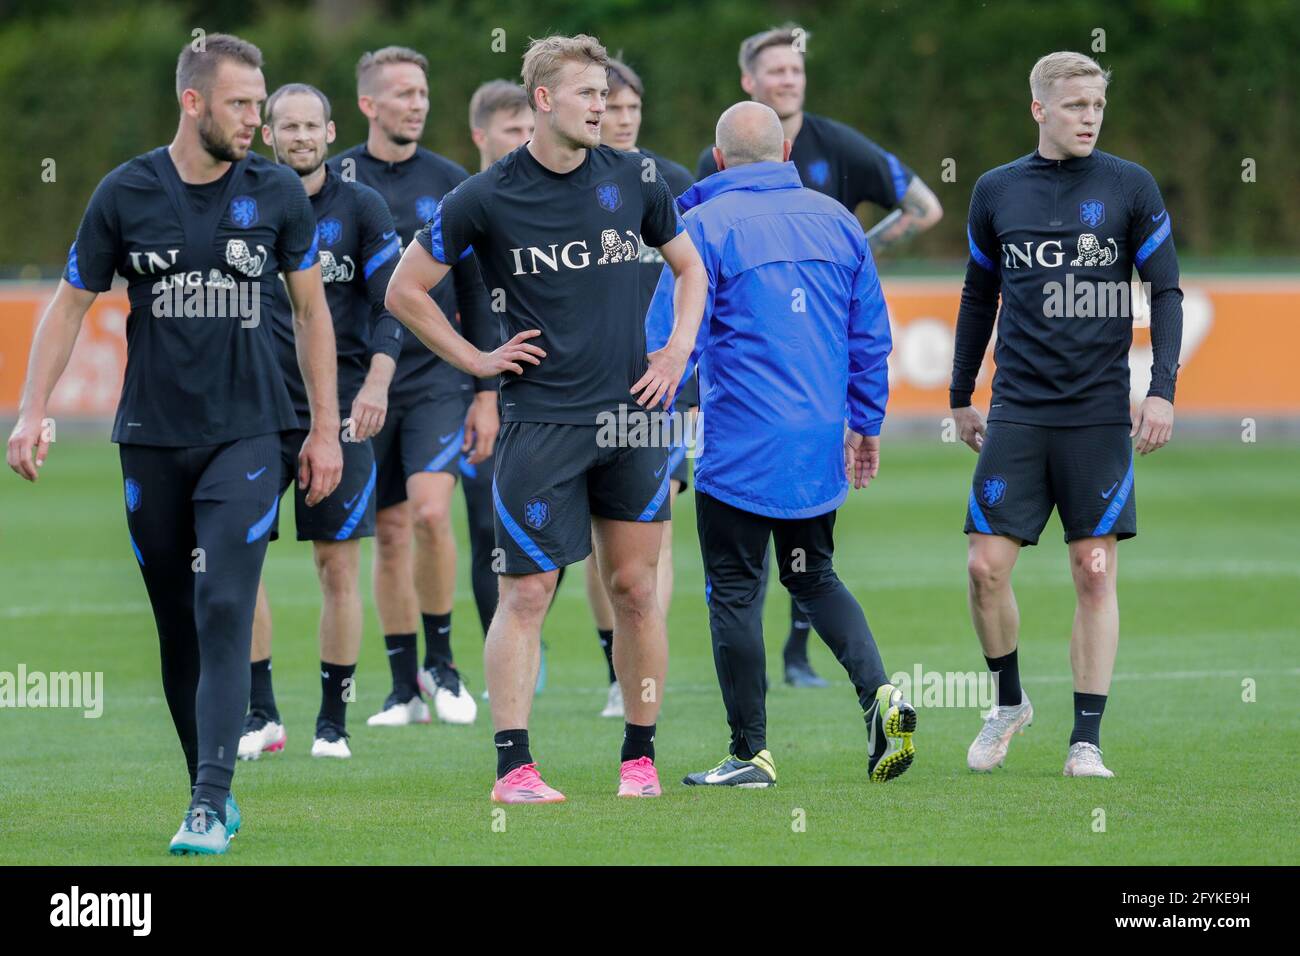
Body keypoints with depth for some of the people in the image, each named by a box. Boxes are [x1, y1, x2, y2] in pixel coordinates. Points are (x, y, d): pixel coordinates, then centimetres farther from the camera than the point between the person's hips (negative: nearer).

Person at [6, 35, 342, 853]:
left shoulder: (277, 194, 0)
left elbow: (311, 309, 10)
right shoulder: (126, 194, -2)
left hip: (245, 436, -1)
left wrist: (326, 428, 9)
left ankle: (210, 804, -17)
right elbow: (71, 304, 7)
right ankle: (215, 794, 18)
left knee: (224, 614, -14)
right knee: (177, 627, 5)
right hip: (152, 439, 1)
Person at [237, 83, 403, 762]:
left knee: (339, 565, 0)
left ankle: (332, 720, 9)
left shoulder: (360, 208, 3)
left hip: (338, 410, -1)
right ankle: (261, 713, 4)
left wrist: (375, 383, -13)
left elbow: (393, 305, 0)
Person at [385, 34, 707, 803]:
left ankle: (640, 759, 13)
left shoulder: (631, 181, 6)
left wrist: (679, 349, 8)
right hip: (541, 418, -3)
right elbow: (405, 291, 4)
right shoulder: (486, 199, -4)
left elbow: (689, 265, 21)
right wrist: (475, 360, 0)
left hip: (632, 418, 3)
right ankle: (514, 767, -5)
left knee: (636, 588, 5)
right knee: (526, 594, -6)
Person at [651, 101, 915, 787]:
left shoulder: (706, 225, -8)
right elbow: (870, 335, 12)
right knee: (814, 576, 19)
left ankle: (751, 753, 4)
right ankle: (878, 692, -2)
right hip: (821, 448, 5)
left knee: (734, 592, 3)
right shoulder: (835, 220, 8)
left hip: (740, 449, -5)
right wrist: (866, 422, 21)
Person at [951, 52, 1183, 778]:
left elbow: (1166, 291, 3)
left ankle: (1088, 739, 4)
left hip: (1099, 412, -2)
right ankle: (1009, 703, 18)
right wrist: (961, 398, 17)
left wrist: (1163, 390, -7)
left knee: (1096, 574, -1)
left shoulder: (1130, 187, 1)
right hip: (1017, 412, 2)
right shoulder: (997, 192, 7)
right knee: (987, 566, -4)